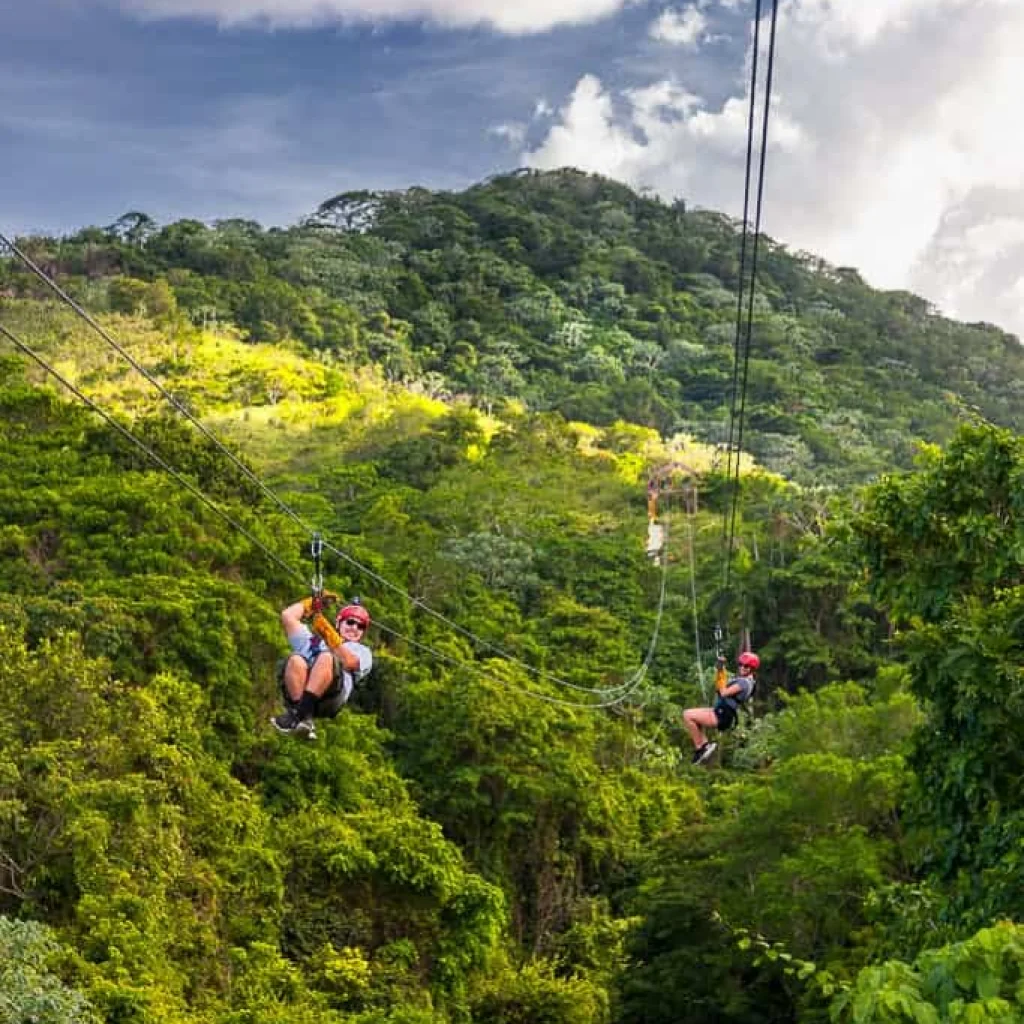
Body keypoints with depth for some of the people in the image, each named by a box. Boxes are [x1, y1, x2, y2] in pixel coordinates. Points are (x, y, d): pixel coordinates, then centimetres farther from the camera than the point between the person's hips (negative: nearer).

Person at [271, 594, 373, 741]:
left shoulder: (362, 651, 31)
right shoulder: (312, 639, 40)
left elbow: (348, 662, 6)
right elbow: (287, 615, 31)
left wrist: (328, 634, -3)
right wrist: (314, 600, 38)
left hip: (330, 698, -2)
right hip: (296, 692, 2)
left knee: (326, 657, -31)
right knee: (296, 659, -29)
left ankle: (299, 714, -45)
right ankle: (303, 718, -42)